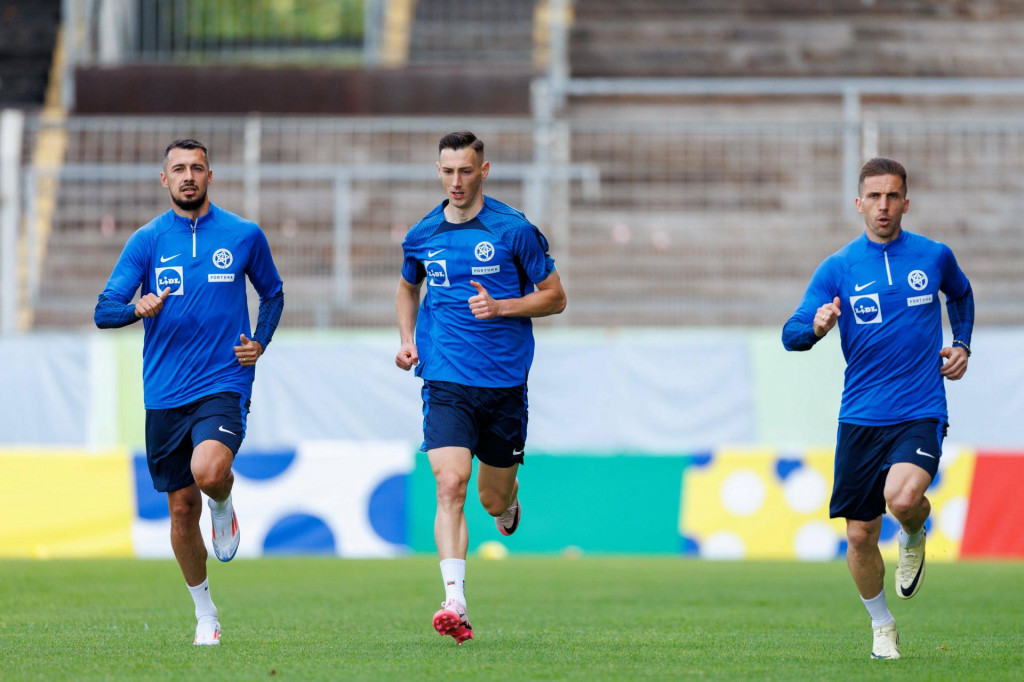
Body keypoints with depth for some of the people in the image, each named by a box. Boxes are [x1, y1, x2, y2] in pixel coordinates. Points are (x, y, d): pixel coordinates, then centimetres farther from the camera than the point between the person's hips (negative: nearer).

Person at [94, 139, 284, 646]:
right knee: (182, 509, 6)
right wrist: (137, 308, -24)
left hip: (224, 383, -2)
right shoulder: (147, 240, 3)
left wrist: (260, 342, 3)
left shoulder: (244, 236, 4)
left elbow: (272, 293, 21)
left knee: (209, 471, -30)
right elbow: (104, 311, -1)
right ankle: (204, 614, 24)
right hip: (165, 393, 2)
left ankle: (224, 505, 7)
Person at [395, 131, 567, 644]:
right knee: (450, 486, -18)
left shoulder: (514, 230, -4)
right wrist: (407, 339, 10)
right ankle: (455, 606, -24)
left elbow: (555, 297, 1)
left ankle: (509, 506, 51)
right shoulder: (422, 236, 6)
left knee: (495, 499, 10)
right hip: (445, 381, 1)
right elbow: (408, 287, 27)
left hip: (504, 380, -1)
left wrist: (501, 306, -14)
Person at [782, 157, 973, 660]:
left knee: (902, 497, -29)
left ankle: (915, 535, 8)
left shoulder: (934, 256, 4)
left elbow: (960, 294, 27)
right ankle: (882, 627, 27)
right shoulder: (838, 268, 0)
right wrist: (815, 326, -29)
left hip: (921, 413, -1)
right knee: (860, 534, 3)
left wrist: (961, 345, 12)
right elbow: (792, 335, -6)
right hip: (861, 418, 1)